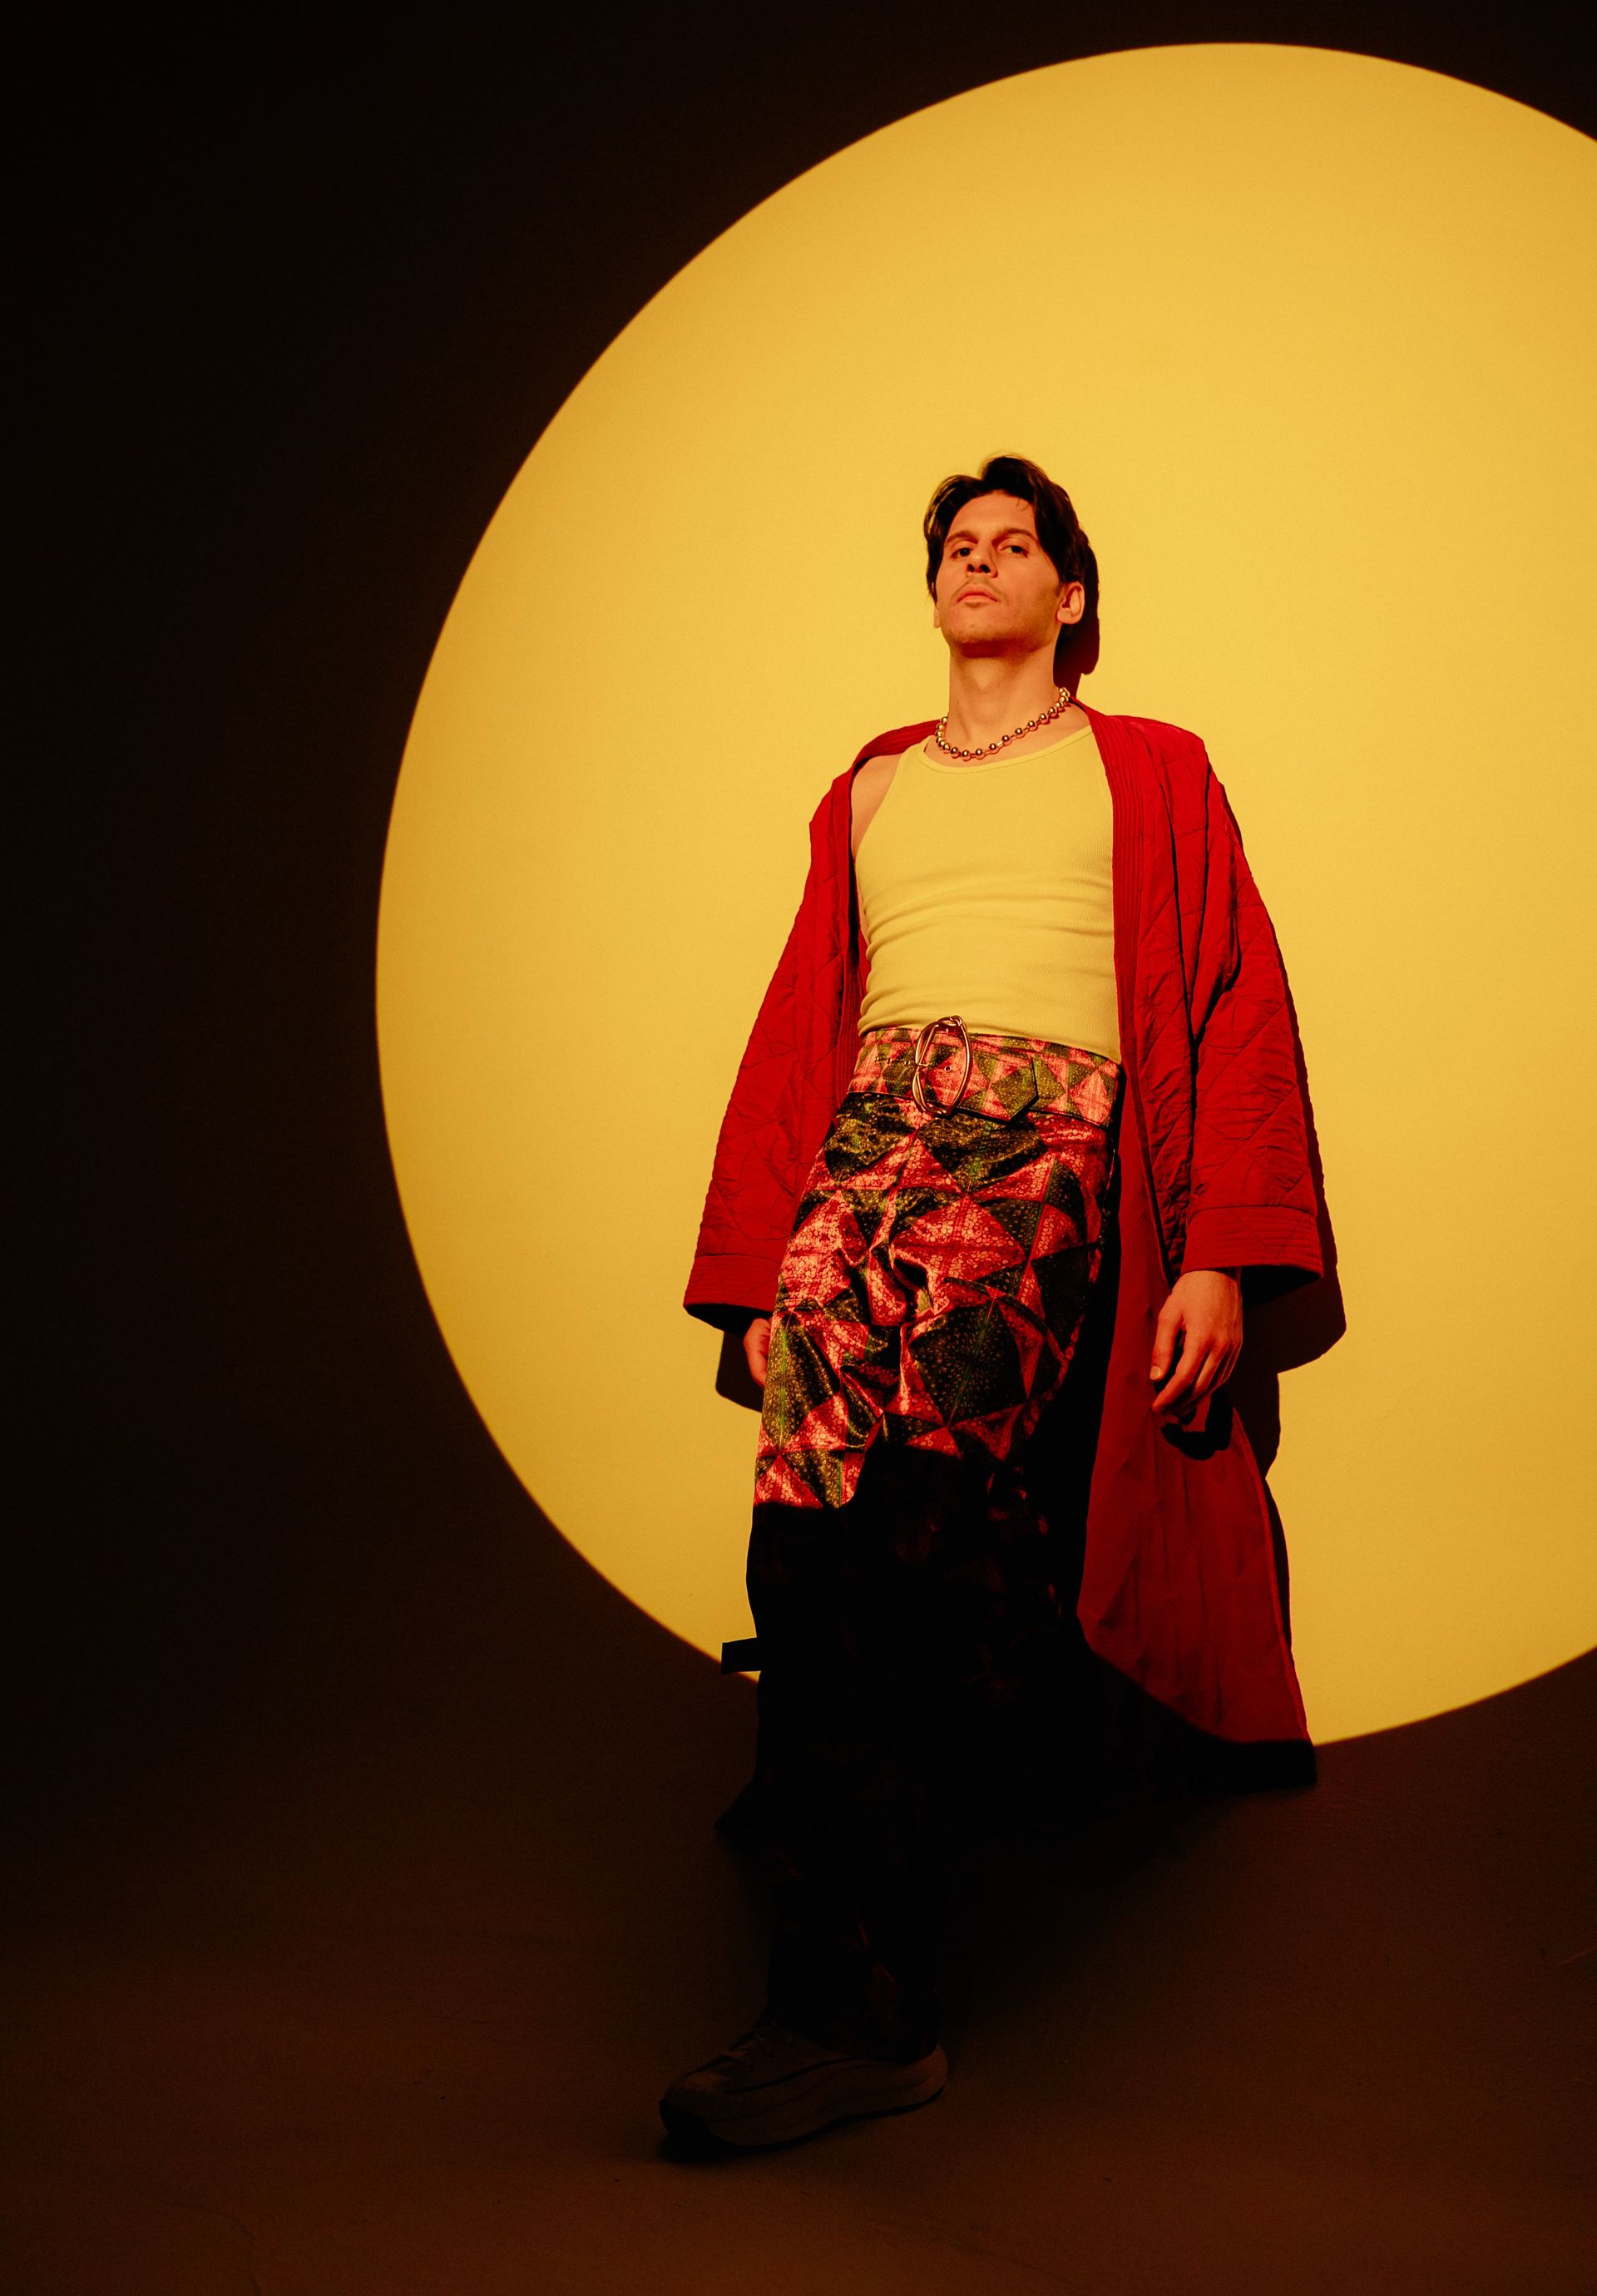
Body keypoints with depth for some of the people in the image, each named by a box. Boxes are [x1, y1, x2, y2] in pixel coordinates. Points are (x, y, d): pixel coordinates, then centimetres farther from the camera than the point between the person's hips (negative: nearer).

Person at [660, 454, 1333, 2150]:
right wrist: (754, 1272, 9)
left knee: (858, 1472, -28)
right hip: (870, 1129, 5)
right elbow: (797, 1031, 23)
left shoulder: (1149, 772, 20)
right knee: (826, 1472, -22)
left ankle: (851, 1997, -25)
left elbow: (1240, 1017, 10)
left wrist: (1219, 1256, -5)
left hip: (1046, 1130, -5)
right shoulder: (865, 793, 30)